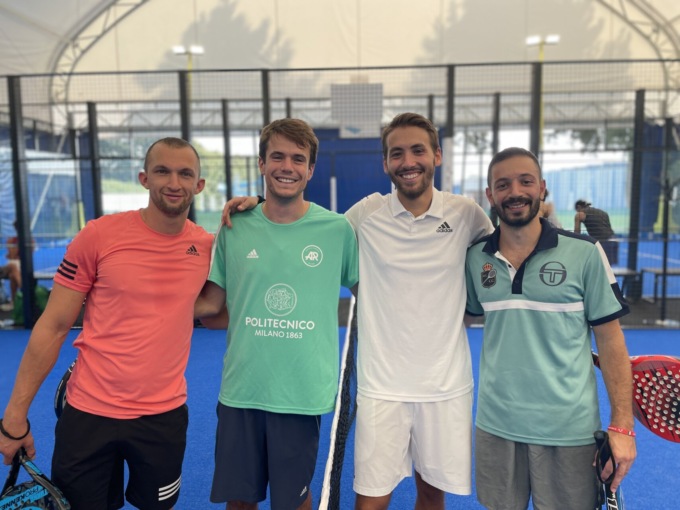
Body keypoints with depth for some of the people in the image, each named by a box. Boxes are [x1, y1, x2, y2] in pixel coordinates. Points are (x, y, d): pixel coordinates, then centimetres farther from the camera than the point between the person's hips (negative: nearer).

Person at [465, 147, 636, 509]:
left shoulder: (584, 253, -7)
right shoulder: (474, 258, 0)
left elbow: (610, 340, -5)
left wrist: (622, 426, -8)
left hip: (570, 431, -2)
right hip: (496, 427, 3)